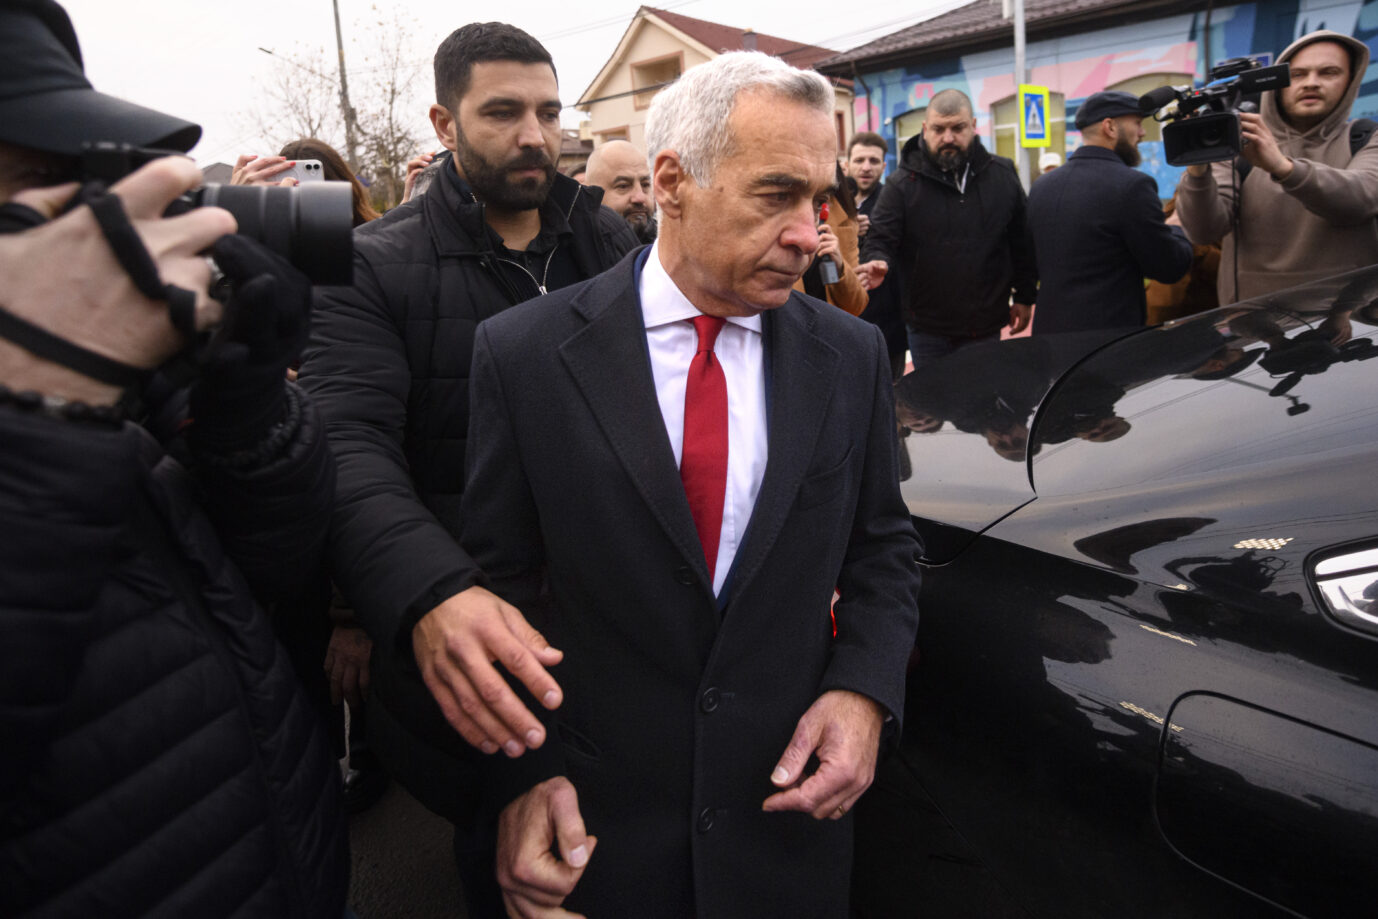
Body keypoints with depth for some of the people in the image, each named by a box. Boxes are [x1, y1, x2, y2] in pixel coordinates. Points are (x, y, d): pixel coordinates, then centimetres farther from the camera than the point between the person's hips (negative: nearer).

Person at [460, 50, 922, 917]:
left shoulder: (852, 356, -4)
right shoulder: (524, 353, -11)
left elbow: (884, 545, 6)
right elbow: (499, 578, -6)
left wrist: (864, 689, -9)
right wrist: (524, 773, -13)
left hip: (791, 800, 3)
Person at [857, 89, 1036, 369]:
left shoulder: (1003, 175, 3)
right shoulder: (903, 184, -6)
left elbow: (1022, 242, 10)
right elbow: (881, 238, -8)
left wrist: (1025, 298, 11)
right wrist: (877, 261, -32)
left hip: (986, 325, 2)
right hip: (928, 328, -2)